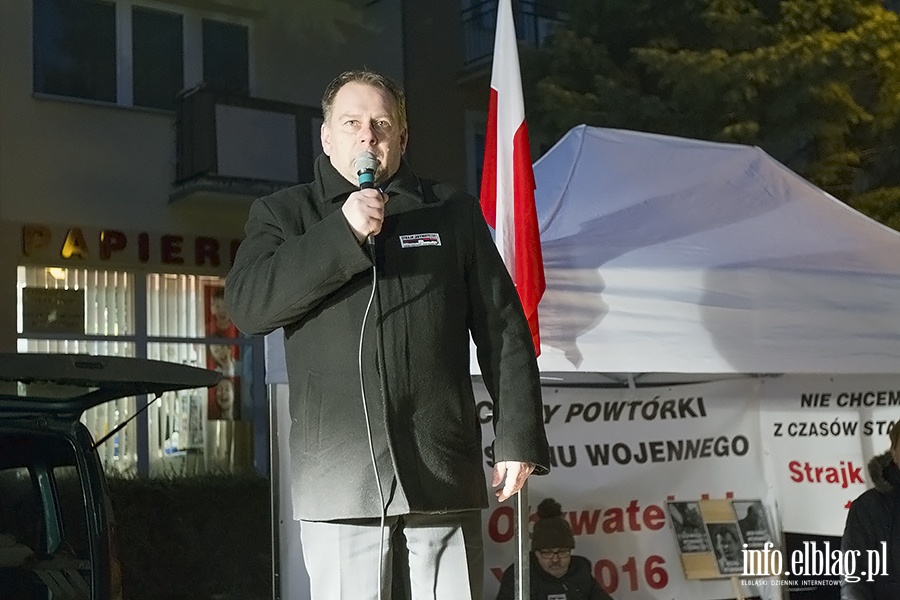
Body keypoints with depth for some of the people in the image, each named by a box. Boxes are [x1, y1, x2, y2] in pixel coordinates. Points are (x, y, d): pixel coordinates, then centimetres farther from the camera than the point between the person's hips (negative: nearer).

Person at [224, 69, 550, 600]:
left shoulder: (451, 211, 13)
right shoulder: (285, 213, 11)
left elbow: (502, 329, 10)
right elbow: (247, 305, -6)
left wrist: (518, 436, 2)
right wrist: (343, 233, -12)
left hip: (444, 469, 1)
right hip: (337, 475, 0)